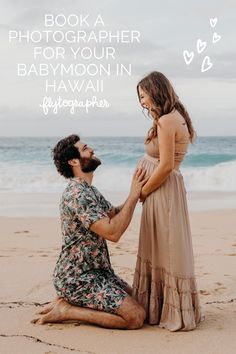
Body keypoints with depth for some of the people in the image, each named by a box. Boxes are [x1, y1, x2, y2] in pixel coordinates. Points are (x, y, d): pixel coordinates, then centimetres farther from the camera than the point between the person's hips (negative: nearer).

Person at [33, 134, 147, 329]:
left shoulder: (90, 190, 12)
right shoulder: (76, 194, -22)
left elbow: (115, 214, 20)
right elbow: (112, 232, -27)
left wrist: (137, 193, 6)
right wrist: (133, 196, -20)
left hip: (94, 270, 10)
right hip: (78, 278, -10)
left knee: (136, 297, 21)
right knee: (136, 317, -15)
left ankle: (68, 300, 13)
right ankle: (66, 310, -5)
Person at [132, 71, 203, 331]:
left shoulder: (166, 121, -18)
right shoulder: (175, 117, 13)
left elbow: (166, 165, -21)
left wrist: (141, 193, -10)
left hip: (163, 191, -10)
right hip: (163, 190, 10)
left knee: (166, 249, -1)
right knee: (160, 249, 16)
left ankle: (175, 312, 11)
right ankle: (159, 308, 27)